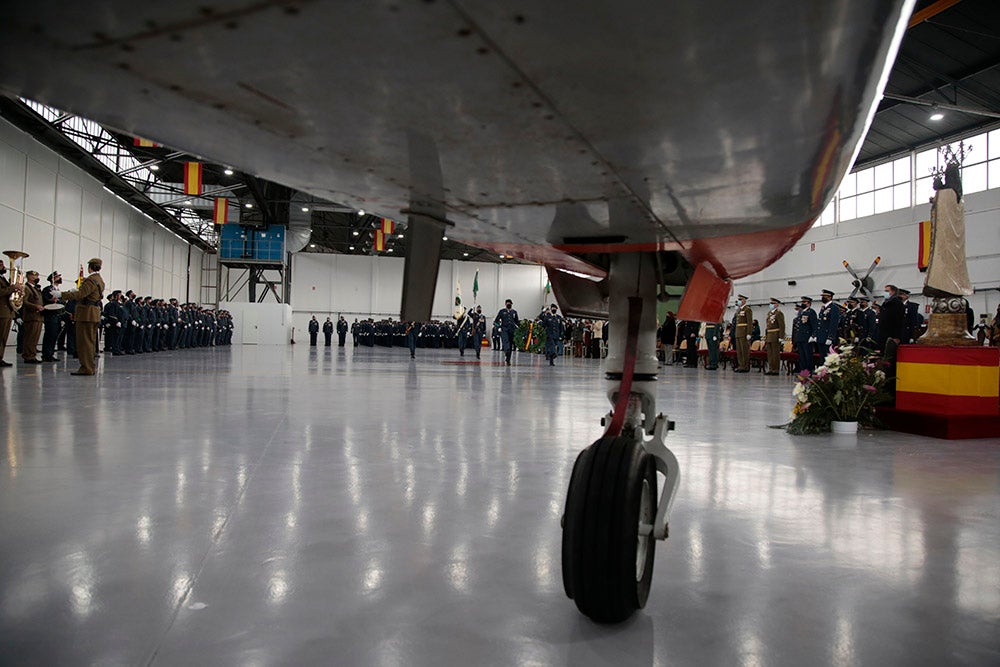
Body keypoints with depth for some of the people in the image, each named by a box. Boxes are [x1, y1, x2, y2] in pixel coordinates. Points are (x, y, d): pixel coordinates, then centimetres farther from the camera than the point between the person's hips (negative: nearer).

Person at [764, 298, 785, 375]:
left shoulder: (779, 313, -9)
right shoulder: (769, 313, 16)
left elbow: (782, 326, -14)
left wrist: (781, 337, -19)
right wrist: (765, 336, 17)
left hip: (775, 336, -8)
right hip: (769, 336, 8)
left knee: (776, 353, -3)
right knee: (769, 353, 10)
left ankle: (776, 370, 2)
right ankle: (770, 369, 15)